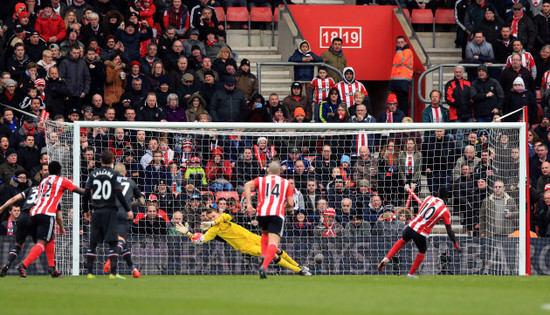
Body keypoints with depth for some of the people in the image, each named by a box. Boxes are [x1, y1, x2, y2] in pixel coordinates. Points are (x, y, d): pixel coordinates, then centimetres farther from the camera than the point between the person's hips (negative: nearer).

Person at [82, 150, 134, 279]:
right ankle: (113, 272, -12)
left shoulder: (93, 174, 7)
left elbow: (86, 194, 6)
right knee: (112, 242, -4)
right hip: (109, 211, -4)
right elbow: (119, 194, -11)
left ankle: (89, 272, 7)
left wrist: (86, 210, 18)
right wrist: (128, 210, -5)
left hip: (96, 212, 4)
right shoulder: (115, 174, -3)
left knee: (93, 243, 9)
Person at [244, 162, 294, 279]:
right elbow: (291, 204, 13)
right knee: (273, 243, -10)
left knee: (265, 234, 32)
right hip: (277, 214, -2)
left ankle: (263, 257, 9)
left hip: (262, 212, 2)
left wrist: (248, 204, -6)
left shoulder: (261, 180, 19)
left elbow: (248, 185, -3)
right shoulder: (286, 183, 20)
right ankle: (264, 266, -33)